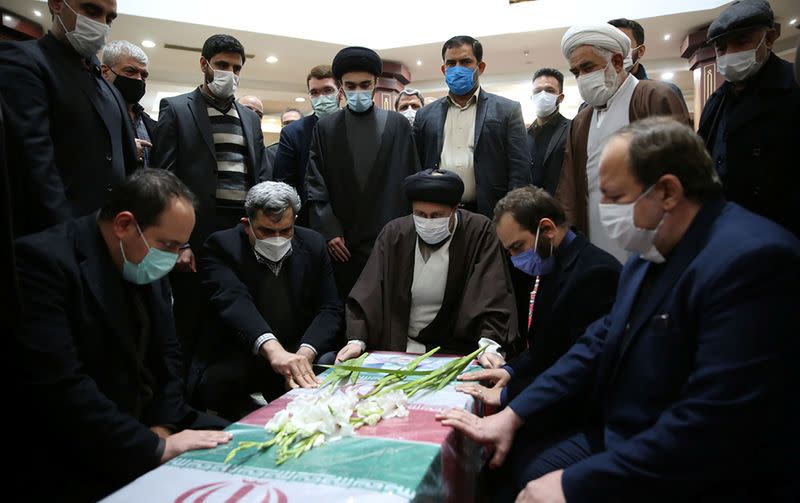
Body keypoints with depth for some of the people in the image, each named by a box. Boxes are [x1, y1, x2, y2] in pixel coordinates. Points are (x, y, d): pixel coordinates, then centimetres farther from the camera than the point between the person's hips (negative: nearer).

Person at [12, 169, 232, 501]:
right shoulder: (43, 261, -19)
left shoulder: (146, 262, 5)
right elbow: (58, 387, -26)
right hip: (75, 461, -7)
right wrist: (155, 447, -24)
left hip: (150, 424, 7)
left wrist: (162, 427, -6)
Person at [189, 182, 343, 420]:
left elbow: (330, 309, -3)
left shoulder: (313, 245, 2)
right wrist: (271, 348, -47)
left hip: (299, 354, 3)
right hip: (234, 360, -3)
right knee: (216, 383, -32)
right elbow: (233, 300, -28)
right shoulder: (221, 247, -9)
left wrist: (305, 353, -24)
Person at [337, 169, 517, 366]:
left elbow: (493, 297, -10)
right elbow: (367, 295, -1)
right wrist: (357, 340, -14)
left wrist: (489, 346, -25)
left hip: (456, 350, -1)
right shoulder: (394, 233, 2)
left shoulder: (479, 233, -4)